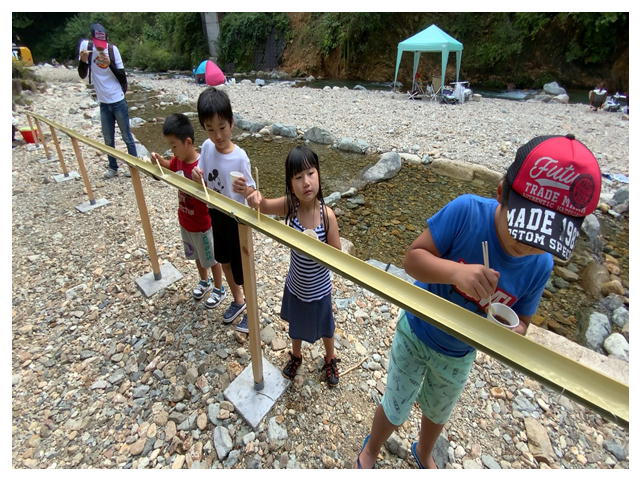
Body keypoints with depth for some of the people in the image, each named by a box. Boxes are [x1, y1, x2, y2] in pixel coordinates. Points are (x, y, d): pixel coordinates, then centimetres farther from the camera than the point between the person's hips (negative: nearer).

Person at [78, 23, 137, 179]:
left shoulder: (112, 49, -8)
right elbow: (82, 75, -4)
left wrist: (110, 63, -22)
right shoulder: (86, 46, -3)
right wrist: (83, 60, -21)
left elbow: (122, 76, -7)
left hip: (118, 101, -3)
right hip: (103, 103, 3)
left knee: (127, 136, 4)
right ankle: (112, 167, 22)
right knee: (108, 139, 10)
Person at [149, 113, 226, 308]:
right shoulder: (179, 159, -5)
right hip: (184, 221, 8)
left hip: (202, 224, -7)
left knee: (211, 258, 13)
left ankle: (219, 289, 34)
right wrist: (158, 159, -3)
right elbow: (170, 167, 18)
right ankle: (204, 282, 48)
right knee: (197, 255, 26)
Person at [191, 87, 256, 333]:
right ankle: (238, 301, 47)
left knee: (241, 267, 8)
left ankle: (251, 310, 34)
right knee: (224, 259, 22)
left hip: (236, 218, -6)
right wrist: (197, 178, -23)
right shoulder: (207, 147, -7)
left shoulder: (240, 157, -24)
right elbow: (202, 183, -1)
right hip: (215, 214, 7)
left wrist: (245, 190, -42)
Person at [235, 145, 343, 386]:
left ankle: (330, 360, 55)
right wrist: (250, 194, -49)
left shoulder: (327, 214, -26)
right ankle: (296, 356, 59)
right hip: (295, 286, 3)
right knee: (296, 325, 29)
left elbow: (338, 257, -19)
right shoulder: (289, 205, -19)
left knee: (324, 328, 24)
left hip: (319, 290, -2)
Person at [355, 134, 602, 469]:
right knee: (395, 410, 17)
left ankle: (423, 454, 66)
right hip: (415, 334, -3)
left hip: (459, 356, 3)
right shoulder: (467, 211, -31)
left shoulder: (541, 265, -19)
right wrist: (456, 271, -46)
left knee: (438, 413, 30)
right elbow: (412, 258, -28)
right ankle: (370, 451, 53)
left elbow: (521, 321, -6)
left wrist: (514, 332, -29)